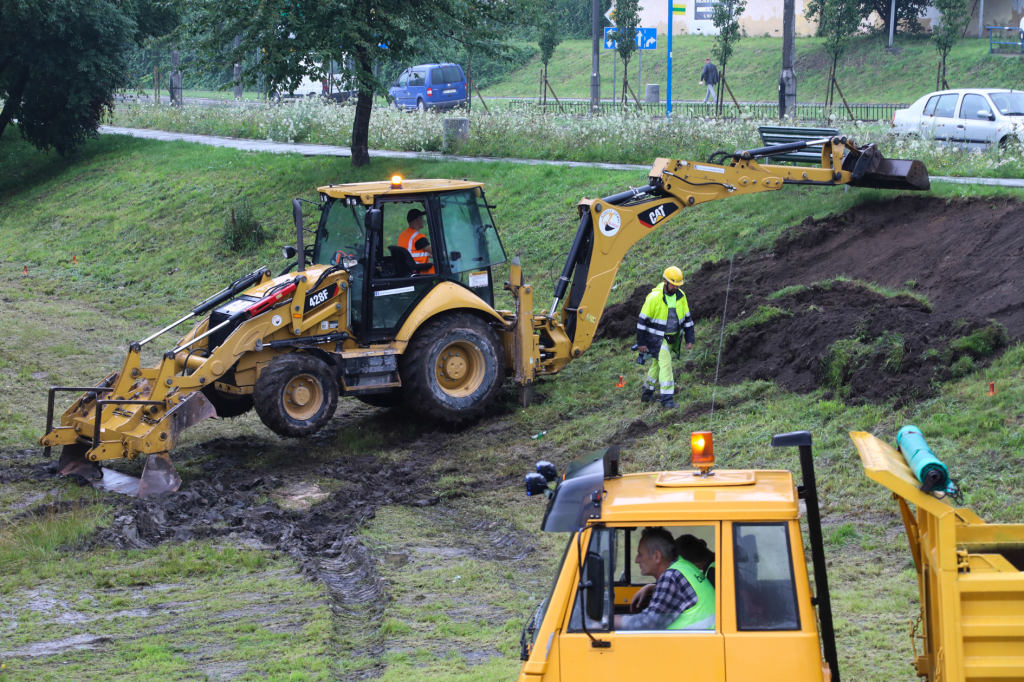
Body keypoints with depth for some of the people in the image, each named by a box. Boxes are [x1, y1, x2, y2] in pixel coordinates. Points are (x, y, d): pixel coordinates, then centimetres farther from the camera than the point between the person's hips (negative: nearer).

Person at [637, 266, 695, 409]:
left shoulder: (681, 296, -2)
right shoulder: (654, 297, -19)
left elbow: (687, 318, 9)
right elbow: (643, 320, -13)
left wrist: (689, 339, 7)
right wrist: (641, 342, -11)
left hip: (672, 338, 6)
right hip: (656, 338, -6)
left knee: (658, 364, 18)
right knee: (665, 364, -15)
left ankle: (647, 394, 32)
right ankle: (667, 400, -15)